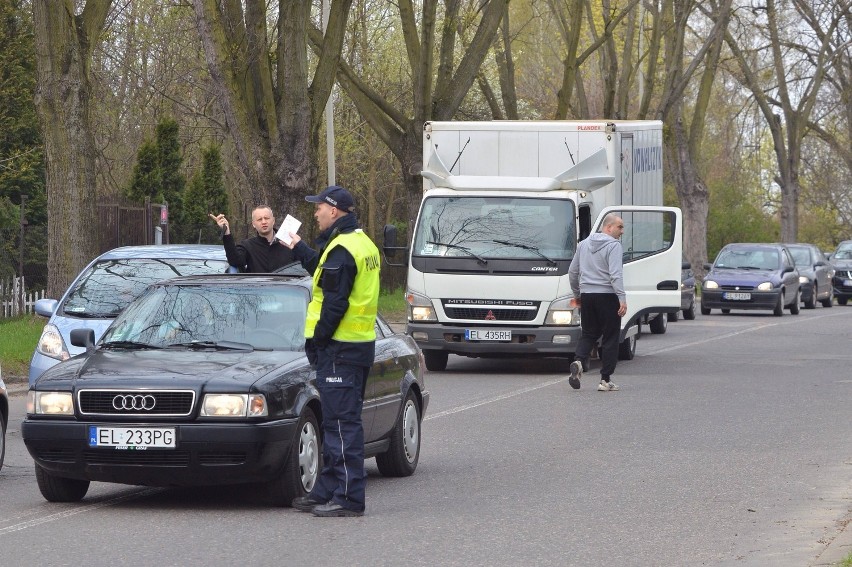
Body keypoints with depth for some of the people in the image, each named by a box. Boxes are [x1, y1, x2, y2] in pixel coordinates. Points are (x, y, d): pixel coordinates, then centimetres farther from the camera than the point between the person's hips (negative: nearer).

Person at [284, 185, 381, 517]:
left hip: (340, 349, -10)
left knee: (342, 423, -9)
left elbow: (335, 303, -21)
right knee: (337, 423, 15)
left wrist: (318, 340, -13)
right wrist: (299, 249, 42)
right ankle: (327, 493, 21)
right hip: (360, 345, 10)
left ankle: (349, 498, -9)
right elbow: (326, 273, 30)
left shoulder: (342, 249, -17)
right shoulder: (363, 244, 15)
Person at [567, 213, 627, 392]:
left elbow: (572, 271, 19)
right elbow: (616, 274, -20)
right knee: (610, 337, 3)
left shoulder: (584, 244, 13)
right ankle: (605, 380, 1)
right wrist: (622, 298, -21)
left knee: (588, 334, 15)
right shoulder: (613, 245, -9)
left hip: (587, 295, 6)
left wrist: (577, 294, 29)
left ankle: (579, 360, -14)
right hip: (607, 296, -6)